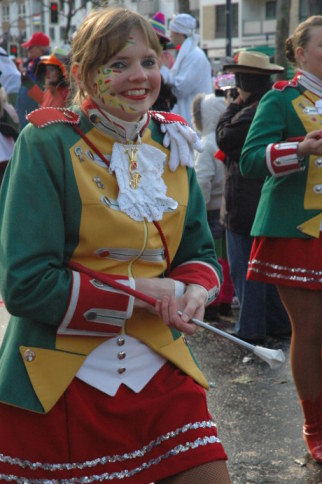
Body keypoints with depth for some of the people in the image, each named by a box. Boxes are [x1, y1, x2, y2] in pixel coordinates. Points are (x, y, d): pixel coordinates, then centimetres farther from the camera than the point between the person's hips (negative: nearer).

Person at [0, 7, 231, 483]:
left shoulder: (170, 144, 7)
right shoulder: (47, 145, -11)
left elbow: (200, 253, 14)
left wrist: (194, 291, -10)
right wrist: (143, 292, -16)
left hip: (160, 372, 5)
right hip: (60, 383, -4)